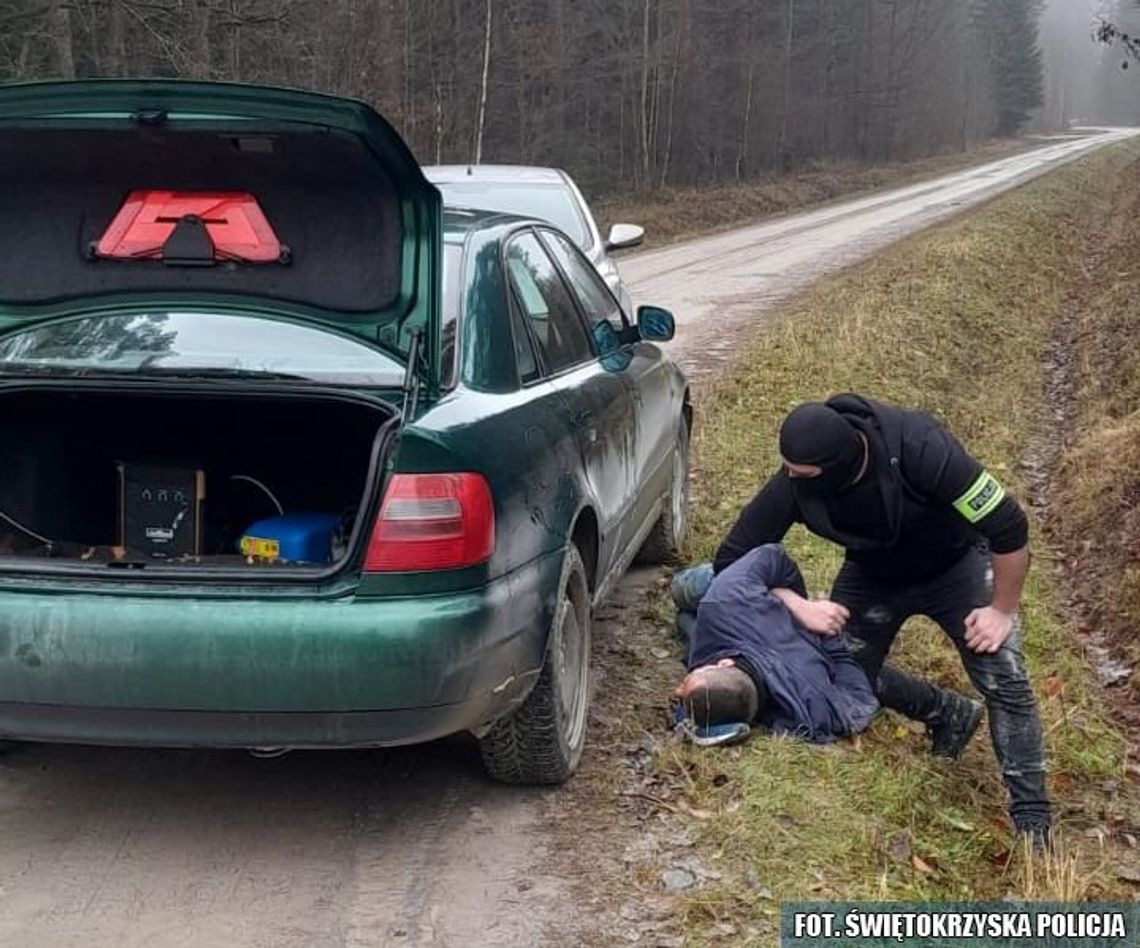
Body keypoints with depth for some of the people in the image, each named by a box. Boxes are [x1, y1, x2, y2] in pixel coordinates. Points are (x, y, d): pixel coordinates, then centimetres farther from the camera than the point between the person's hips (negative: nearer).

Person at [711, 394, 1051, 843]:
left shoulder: (920, 447, -41)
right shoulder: (793, 482, -29)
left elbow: (1008, 525, -33)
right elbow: (737, 555, -16)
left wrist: (1003, 610, -24)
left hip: (955, 565, -4)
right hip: (873, 576, 4)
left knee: (1005, 681, -15)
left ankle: (1032, 821, -3)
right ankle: (950, 715, 25)